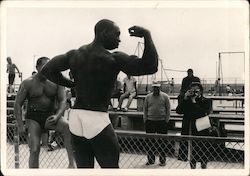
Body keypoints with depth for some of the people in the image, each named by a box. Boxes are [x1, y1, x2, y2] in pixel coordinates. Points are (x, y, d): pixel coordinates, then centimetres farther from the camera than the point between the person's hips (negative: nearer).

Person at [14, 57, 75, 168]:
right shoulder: (28, 83, -3)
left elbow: (62, 101, 0)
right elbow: (17, 104, -1)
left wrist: (57, 116, -20)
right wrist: (20, 125, -10)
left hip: (51, 116, 1)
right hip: (34, 118, -1)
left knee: (68, 127, -29)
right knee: (34, 150, -14)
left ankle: (72, 162, -31)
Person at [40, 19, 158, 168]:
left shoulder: (75, 54, 7)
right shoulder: (114, 59, -11)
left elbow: (48, 69, 12)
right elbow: (150, 66, -15)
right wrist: (147, 35, -7)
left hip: (75, 117, 6)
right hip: (97, 119, -6)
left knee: (83, 167, 13)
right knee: (110, 165, 5)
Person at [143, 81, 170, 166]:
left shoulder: (165, 96, 1)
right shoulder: (148, 97, 7)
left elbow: (168, 109, 1)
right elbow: (145, 109, 11)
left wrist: (166, 120, -5)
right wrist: (145, 120, 3)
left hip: (162, 122, -2)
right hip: (150, 121, 3)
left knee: (162, 142, 3)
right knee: (150, 142, 7)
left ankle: (162, 160, 11)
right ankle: (150, 160, 17)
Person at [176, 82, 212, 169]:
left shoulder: (206, 101, -1)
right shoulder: (187, 101, 10)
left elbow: (204, 113, -18)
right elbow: (178, 110, -4)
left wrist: (194, 102, -14)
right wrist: (185, 99, -11)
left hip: (201, 132, -3)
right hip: (188, 132, 4)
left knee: (203, 158, 6)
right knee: (191, 155, 14)